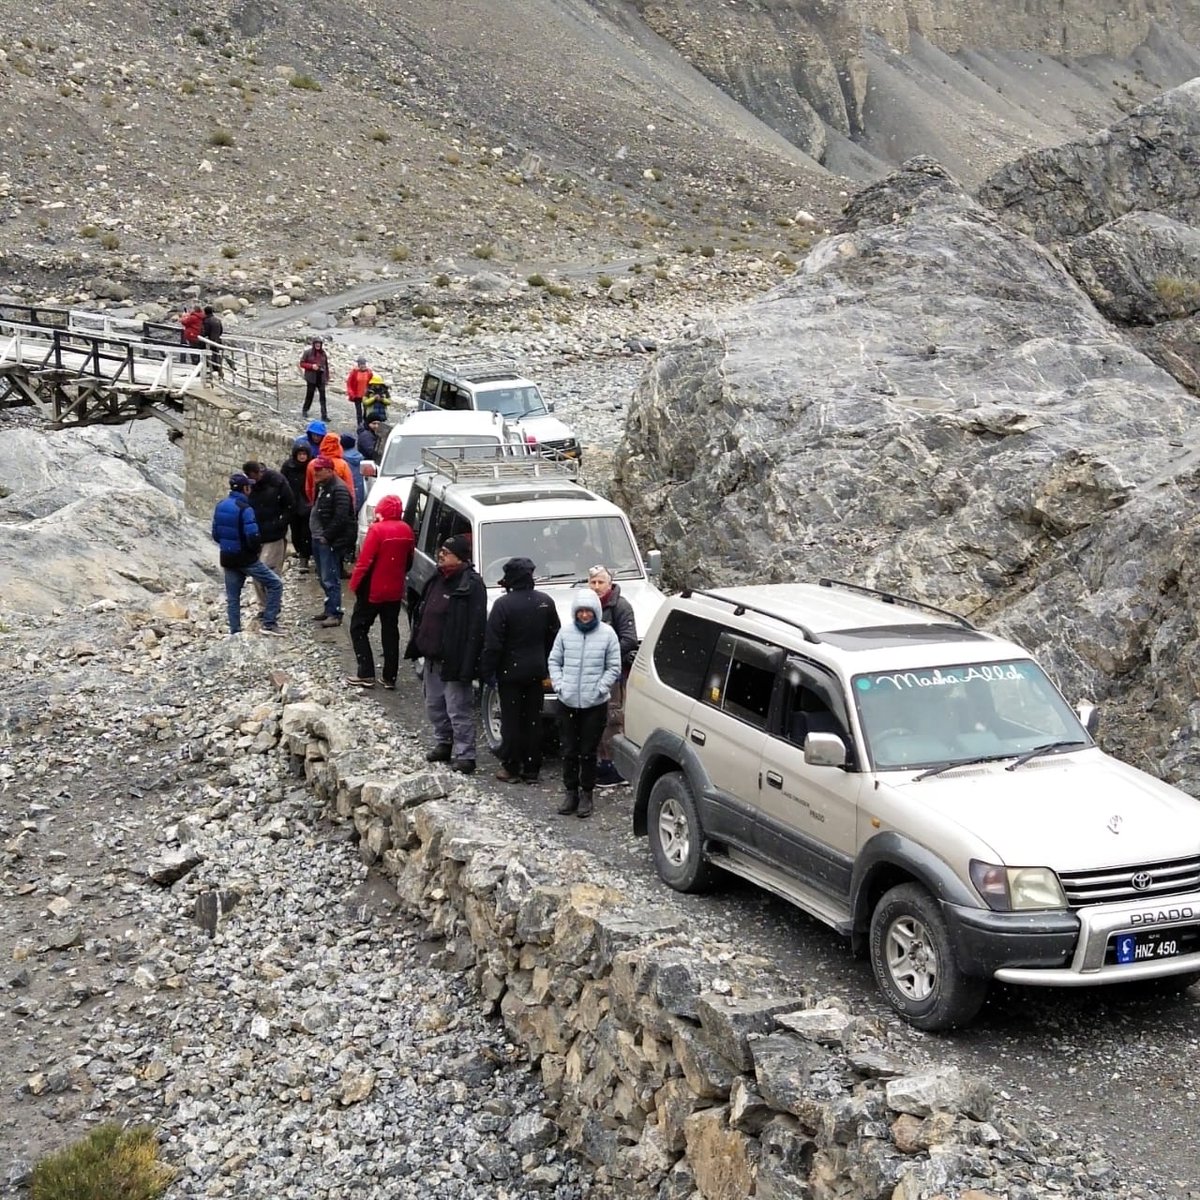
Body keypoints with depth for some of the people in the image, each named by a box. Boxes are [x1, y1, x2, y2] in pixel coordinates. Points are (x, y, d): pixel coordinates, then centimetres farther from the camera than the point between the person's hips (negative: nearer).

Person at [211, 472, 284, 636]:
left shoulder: (220, 506, 4)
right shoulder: (245, 509, -19)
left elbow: (215, 534, 10)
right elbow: (253, 536, -23)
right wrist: (255, 548, -3)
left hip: (227, 559, 7)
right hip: (246, 559, -7)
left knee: (232, 598, 14)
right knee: (275, 585, 1)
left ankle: (235, 633, 17)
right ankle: (269, 623, -4)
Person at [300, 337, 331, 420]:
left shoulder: (323, 354, 7)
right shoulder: (308, 353, -3)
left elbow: (326, 366, 13)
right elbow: (302, 363, -1)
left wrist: (327, 377, 10)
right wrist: (311, 366, -16)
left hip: (321, 377, 2)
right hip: (311, 377, -2)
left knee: (323, 396, -4)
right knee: (310, 394, 8)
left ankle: (324, 415, -5)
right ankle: (305, 410, 31)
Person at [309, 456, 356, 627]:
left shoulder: (339, 490, -16)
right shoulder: (322, 487, 16)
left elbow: (340, 518, -22)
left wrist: (327, 536, -18)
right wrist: (316, 535, 16)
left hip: (331, 542, -10)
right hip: (320, 539, 10)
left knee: (330, 579, -10)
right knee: (324, 578, 16)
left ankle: (335, 614, -9)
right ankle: (330, 609, 26)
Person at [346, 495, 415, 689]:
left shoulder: (378, 530, -18)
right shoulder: (407, 531, 3)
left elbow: (365, 561, -19)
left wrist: (355, 584, -9)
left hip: (373, 591, -6)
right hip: (395, 591, 6)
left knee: (358, 628, 6)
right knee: (390, 632, 12)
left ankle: (366, 674, 0)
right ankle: (390, 677, 12)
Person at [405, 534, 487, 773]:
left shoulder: (471, 585, -17)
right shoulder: (438, 579, 10)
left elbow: (474, 628, -21)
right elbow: (422, 614, 19)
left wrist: (466, 664, -24)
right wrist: (416, 646, 15)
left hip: (453, 660, -9)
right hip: (432, 657, 9)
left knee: (459, 710, -2)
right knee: (434, 705, 19)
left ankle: (465, 755, 5)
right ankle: (443, 744, 34)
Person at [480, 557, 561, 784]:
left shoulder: (503, 604, -17)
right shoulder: (545, 602, 0)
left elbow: (493, 644, -16)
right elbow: (554, 637, 8)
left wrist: (487, 671, -7)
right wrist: (548, 665, 18)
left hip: (510, 671, -5)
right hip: (536, 671, 5)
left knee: (511, 720, 4)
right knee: (534, 720, 10)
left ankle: (511, 768, 8)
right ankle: (532, 769, 14)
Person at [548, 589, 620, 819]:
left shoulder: (607, 634, -4)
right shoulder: (566, 632, 1)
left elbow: (614, 668, 1)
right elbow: (554, 661, 10)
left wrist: (599, 689, -9)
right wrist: (559, 685, -2)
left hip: (595, 704, -2)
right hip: (567, 703, 2)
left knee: (588, 752, 4)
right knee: (569, 751, 9)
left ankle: (586, 794, 16)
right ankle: (570, 792, 22)